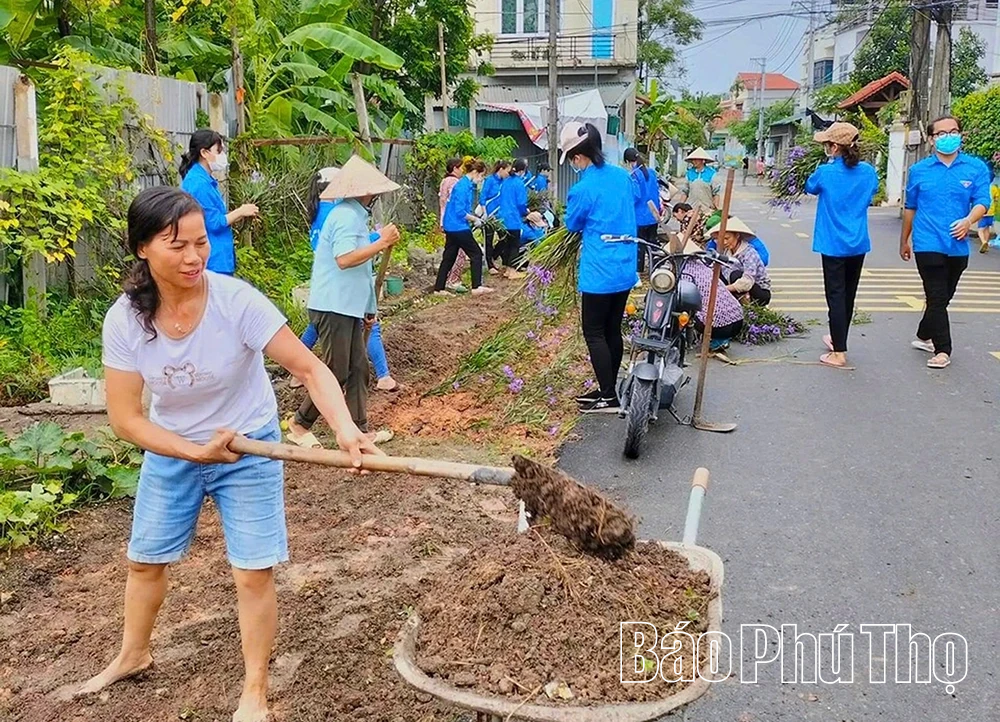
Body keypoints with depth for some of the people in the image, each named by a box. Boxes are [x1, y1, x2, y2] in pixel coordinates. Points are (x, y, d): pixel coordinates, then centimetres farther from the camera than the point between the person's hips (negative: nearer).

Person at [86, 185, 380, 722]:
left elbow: (309, 368, -28)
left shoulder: (236, 300, -28)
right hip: (170, 450, 3)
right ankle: (133, 655, 50)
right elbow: (125, 418, -15)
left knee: (253, 573, -4)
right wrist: (195, 451, -24)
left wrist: (346, 429, -44)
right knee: (144, 559, 20)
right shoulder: (124, 320, -20)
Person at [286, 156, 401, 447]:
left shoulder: (354, 215, 17)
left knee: (358, 369, 10)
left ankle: (359, 430, 15)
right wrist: (381, 243, -22)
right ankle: (300, 424, 9)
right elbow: (344, 258, -29)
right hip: (334, 308, -10)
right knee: (335, 372, -5)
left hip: (347, 307, 10)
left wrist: (366, 309, 23)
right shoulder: (346, 217, -15)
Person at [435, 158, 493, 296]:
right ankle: (476, 287, 3)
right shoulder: (463, 186, -18)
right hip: (458, 227, -10)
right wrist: (475, 219, -11)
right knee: (476, 254, -1)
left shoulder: (468, 185, 12)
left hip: (452, 227, 10)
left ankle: (438, 288, 15)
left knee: (449, 258, 11)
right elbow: (460, 211, -21)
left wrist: (474, 217, 9)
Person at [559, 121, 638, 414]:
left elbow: (572, 225, 0)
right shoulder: (622, 176, 5)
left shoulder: (582, 189, -17)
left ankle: (609, 398, 5)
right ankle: (608, 389, 26)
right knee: (612, 330, 15)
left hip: (599, 273, -8)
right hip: (625, 269, 8)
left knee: (594, 333, 2)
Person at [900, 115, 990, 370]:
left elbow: (982, 202, -4)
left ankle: (924, 336, 33)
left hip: (958, 246, 2)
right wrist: (904, 241, 18)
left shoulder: (976, 168, 2)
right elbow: (910, 207, 12)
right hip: (928, 244, -2)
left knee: (943, 297, 14)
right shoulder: (919, 170, 3)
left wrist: (969, 220, -26)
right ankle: (942, 350, 1)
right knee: (937, 298, -5)